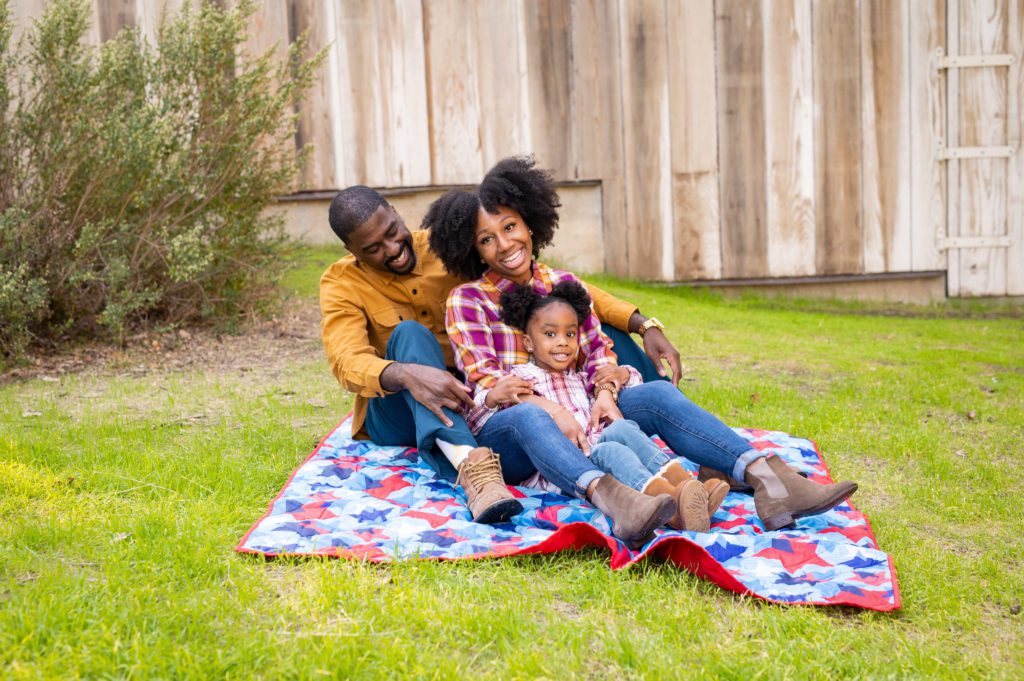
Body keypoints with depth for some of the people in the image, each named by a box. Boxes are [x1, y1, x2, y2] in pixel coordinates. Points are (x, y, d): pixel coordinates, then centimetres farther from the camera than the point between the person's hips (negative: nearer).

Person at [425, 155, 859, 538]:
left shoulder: (563, 284, 16)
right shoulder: (467, 300, 3)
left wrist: (605, 392, -15)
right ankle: (606, 495, -68)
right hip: (499, 433, -4)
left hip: (571, 420, 4)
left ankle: (766, 478, -43)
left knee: (657, 394, -22)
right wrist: (551, 412, -25)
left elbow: (598, 349, 10)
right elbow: (484, 380, -9)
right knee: (528, 417, -40)